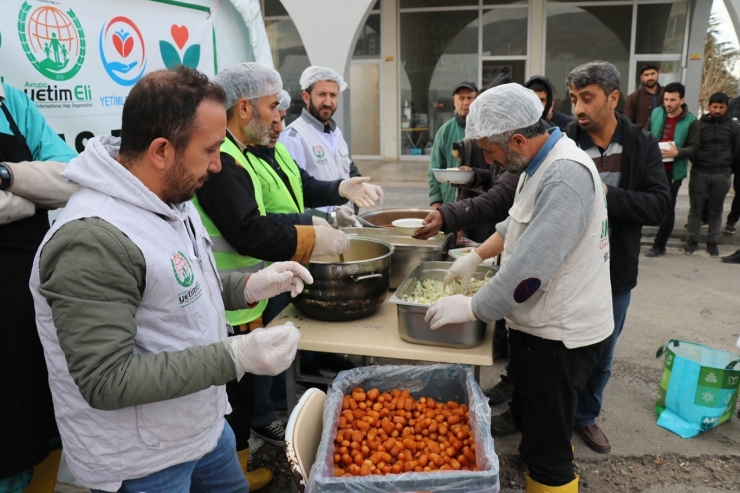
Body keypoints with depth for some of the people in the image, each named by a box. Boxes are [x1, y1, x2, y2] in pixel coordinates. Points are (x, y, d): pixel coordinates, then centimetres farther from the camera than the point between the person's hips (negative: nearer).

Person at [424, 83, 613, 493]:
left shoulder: (566, 175, -26)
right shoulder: (544, 164, 7)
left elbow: (531, 267, -31)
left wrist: (472, 308, -21)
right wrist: (477, 255, 15)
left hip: (558, 335, -10)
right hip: (544, 324, 10)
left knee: (546, 448, 4)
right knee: (529, 421, 24)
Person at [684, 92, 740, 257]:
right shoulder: (699, 124, -1)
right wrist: (697, 163, 6)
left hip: (722, 176, 1)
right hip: (699, 174, -1)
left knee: (716, 209, 9)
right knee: (695, 207, 5)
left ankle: (713, 241, 17)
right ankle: (692, 239, 14)